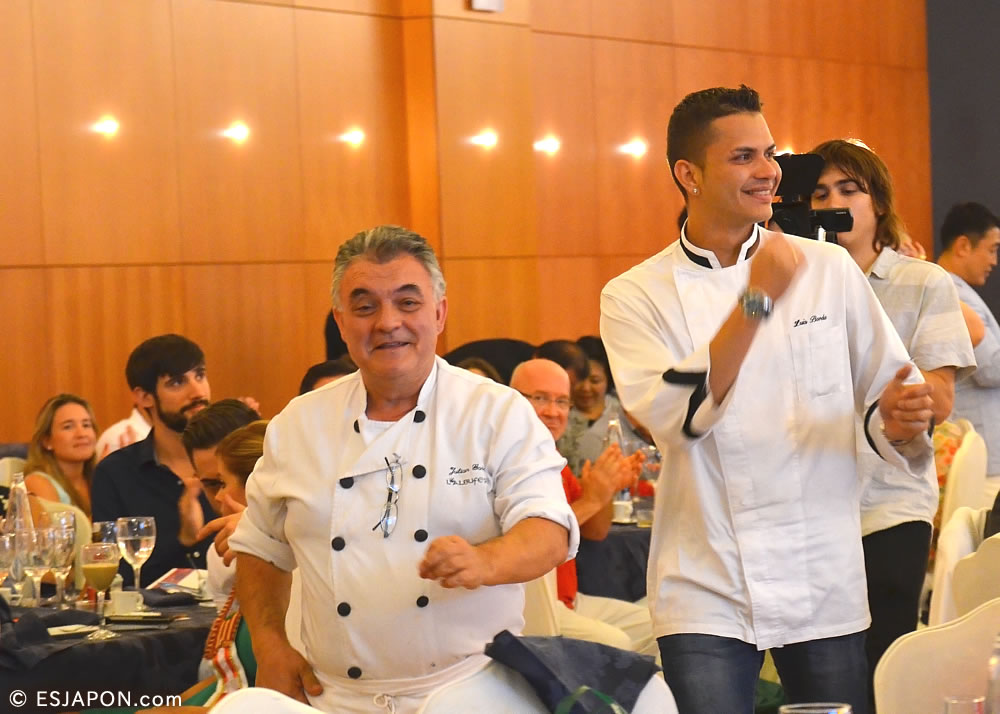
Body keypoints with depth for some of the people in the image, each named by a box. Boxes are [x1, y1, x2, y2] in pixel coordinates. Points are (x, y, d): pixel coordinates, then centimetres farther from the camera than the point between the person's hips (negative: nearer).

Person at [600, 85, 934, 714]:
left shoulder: (829, 269, 5)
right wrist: (757, 301, -20)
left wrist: (898, 423, -13)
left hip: (828, 585, 2)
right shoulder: (636, 297, -1)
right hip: (709, 594, -2)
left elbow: (884, 395, 10)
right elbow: (675, 418, -17)